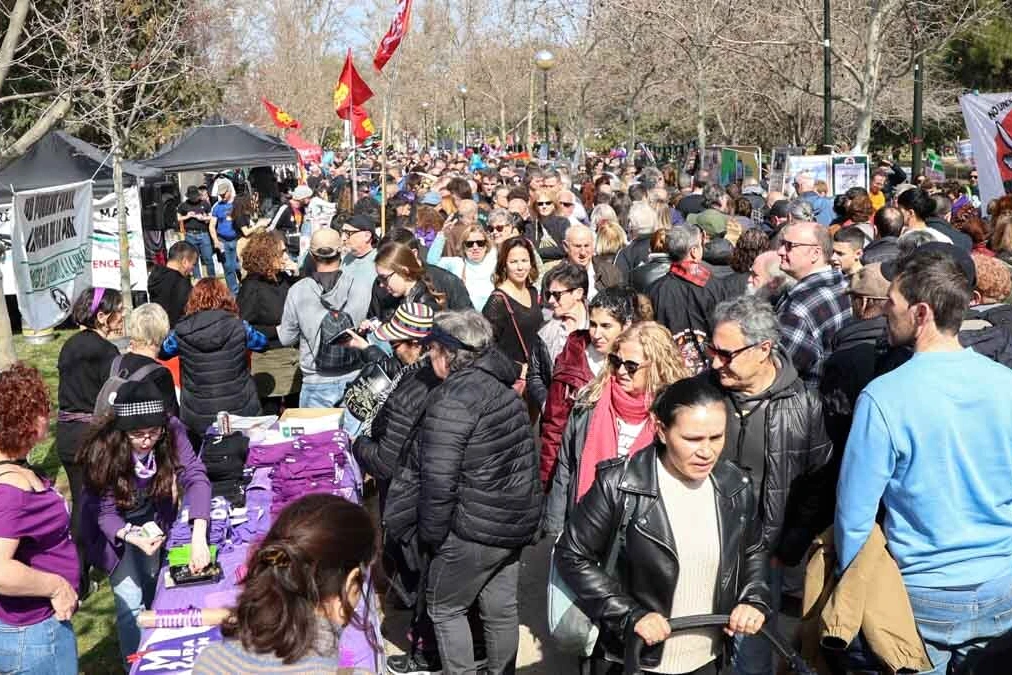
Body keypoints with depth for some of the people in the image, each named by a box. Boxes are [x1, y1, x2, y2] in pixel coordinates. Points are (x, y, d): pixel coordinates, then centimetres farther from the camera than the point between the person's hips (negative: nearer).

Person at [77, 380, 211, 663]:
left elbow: (195, 477, -35)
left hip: (154, 521, 3)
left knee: (156, 595, 19)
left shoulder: (171, 432, -27)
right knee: (131, 604, -5)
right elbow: (105, 512, -25)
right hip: (117, 529, -3)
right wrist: (132, 536, -45)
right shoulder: (103, 451, -32)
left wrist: (199, 537, -48)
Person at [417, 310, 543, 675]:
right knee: (501, 606, 19)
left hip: (477, 528, -8)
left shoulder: (451, 400, -20)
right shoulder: (501, 387, 6)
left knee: (444, 607, 11)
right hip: (519, 519, 8)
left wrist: (431, 534, -10)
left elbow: (438, 480, -21)